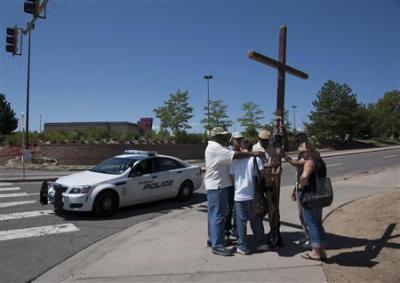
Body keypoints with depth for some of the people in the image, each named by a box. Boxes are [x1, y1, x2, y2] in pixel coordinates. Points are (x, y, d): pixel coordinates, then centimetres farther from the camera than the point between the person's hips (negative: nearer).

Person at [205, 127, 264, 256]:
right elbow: (234, 155, -26)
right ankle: (217, 245, -3)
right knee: (218, 215, -8)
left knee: (214, 214, 17)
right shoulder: (215, 148, -17)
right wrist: (253, 154, -21)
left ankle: (212, 239, 28)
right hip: (217, 185, -11)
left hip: (215, 185, 11)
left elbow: (230, 157, 15)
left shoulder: (214, 147, 18)